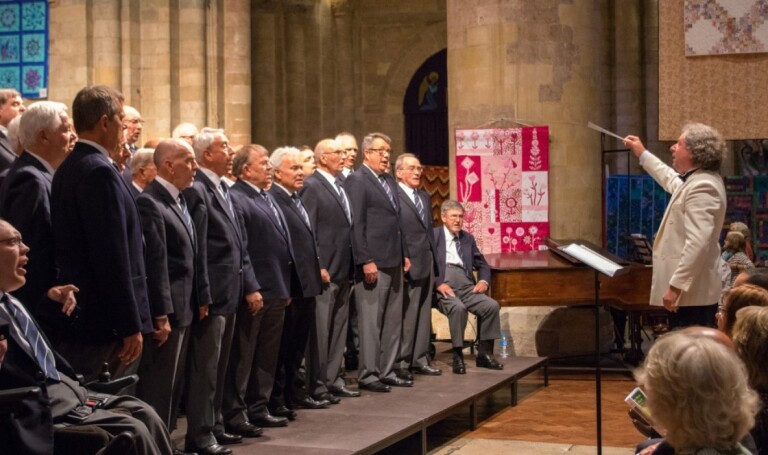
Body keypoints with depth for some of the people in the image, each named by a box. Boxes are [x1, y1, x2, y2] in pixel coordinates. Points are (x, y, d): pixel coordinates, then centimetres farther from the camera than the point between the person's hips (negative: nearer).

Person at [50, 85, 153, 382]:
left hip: (77, 315, 10)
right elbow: (113, 257, -21)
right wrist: (131, 325, -18)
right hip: (105, 322, -10)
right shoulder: (100, 172, -17)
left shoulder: (68, 168, 12)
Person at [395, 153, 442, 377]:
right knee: (406, 316, -4)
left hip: (427, 264, 8)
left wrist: (434, 261, 13)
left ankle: (420, 360, 18)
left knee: (424, 315, 11)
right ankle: (401, 362, 4)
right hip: (408, 266, -8)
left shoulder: (425, 197, 17)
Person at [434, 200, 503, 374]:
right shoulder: (433, 236, 5)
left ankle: (484, 354, -7)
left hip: (466, 287, 5)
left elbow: (482, 265, 26)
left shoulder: (468, 238, 22)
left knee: (492, 305, -19)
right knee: (458, 307, -35)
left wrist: (484, 281, 5)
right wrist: (438, 284, -18)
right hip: (443, 287, -5)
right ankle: (457, 356, -22)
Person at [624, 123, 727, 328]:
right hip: (690, 291, 11)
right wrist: (642, 153, 45)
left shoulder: (701, 187, -19)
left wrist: (675, 286, -28)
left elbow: (698, 243, -28)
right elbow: (672, 180, 39)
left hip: (690, 295, -11)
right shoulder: (696, 180, 14)